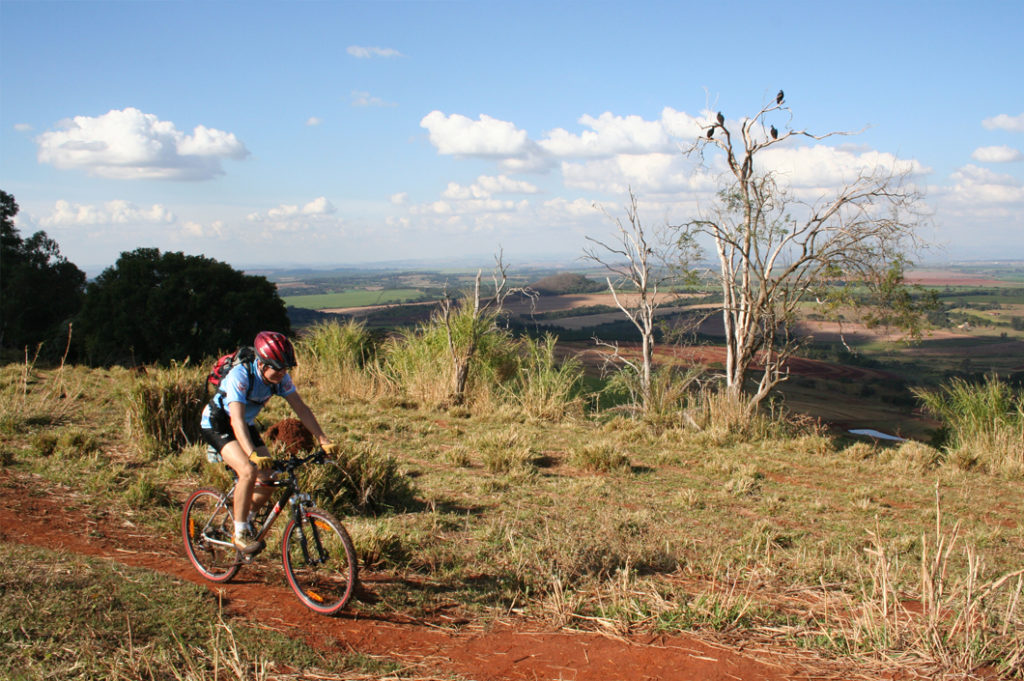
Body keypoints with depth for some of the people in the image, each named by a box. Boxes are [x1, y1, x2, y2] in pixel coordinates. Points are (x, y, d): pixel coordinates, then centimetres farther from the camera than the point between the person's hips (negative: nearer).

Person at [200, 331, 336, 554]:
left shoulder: (281, 377, -16)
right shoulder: (240, 375, -33)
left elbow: (301, 408, -13)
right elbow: (236, 419, -42)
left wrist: (324, 441, -22)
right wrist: (253, 455, -55)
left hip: (247, 425, 6)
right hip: (218, 424, -6)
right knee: (249, 471, -28)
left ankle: (245, 521, 20)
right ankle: (240, 534, -13)